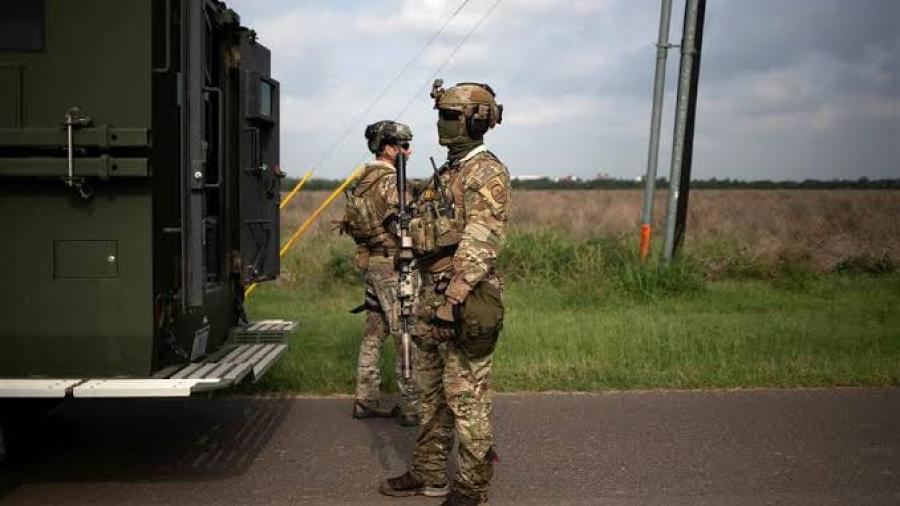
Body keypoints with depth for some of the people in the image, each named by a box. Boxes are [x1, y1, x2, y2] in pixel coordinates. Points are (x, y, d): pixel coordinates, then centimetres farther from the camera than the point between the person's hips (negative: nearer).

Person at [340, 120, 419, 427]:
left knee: (374, 334, 14)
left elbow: (353, 224, 18)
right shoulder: (391, 181, -14)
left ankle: (367, 400, 20)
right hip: (393, 266, -9)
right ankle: (411, 407, 1)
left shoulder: (363, 181, 14)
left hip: (370, 263, 9)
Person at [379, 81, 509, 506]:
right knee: (431, 391, 17)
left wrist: (454, 297, -28)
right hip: (431, 294, 10)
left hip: (463, 298, -10)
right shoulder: (447, 172, 18)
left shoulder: (486, 173, -11)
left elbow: (480, 241, -22)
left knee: (466, 396, -1)